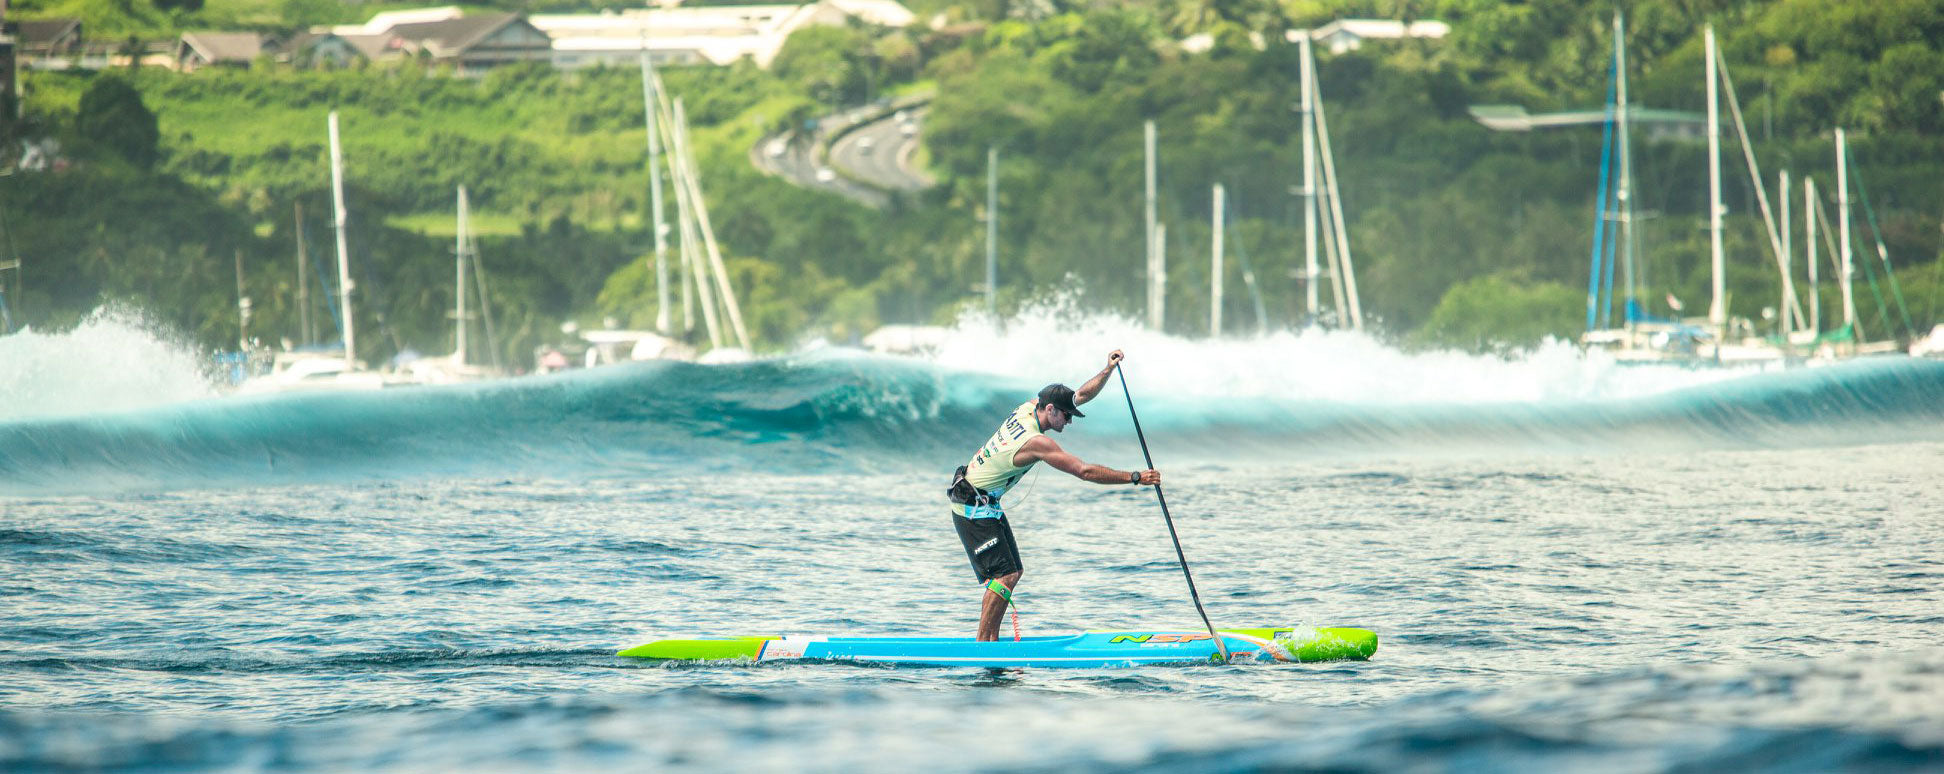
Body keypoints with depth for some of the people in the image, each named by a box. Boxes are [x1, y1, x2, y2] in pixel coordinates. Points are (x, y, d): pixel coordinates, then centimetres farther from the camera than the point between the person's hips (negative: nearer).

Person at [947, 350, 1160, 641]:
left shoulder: (1031, 407, 0)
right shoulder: (1036, 442, -26)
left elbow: (1081, 395, 11)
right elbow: (1085, 471, -27)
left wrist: (1108, 370, -2)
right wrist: (1135, 478, -24)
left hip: (983, 505, 10)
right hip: (974, 510, -10)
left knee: (1013, 572, 11)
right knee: (1004, 576, -14)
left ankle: (992, 640, 12)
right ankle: (982, 645, -13)